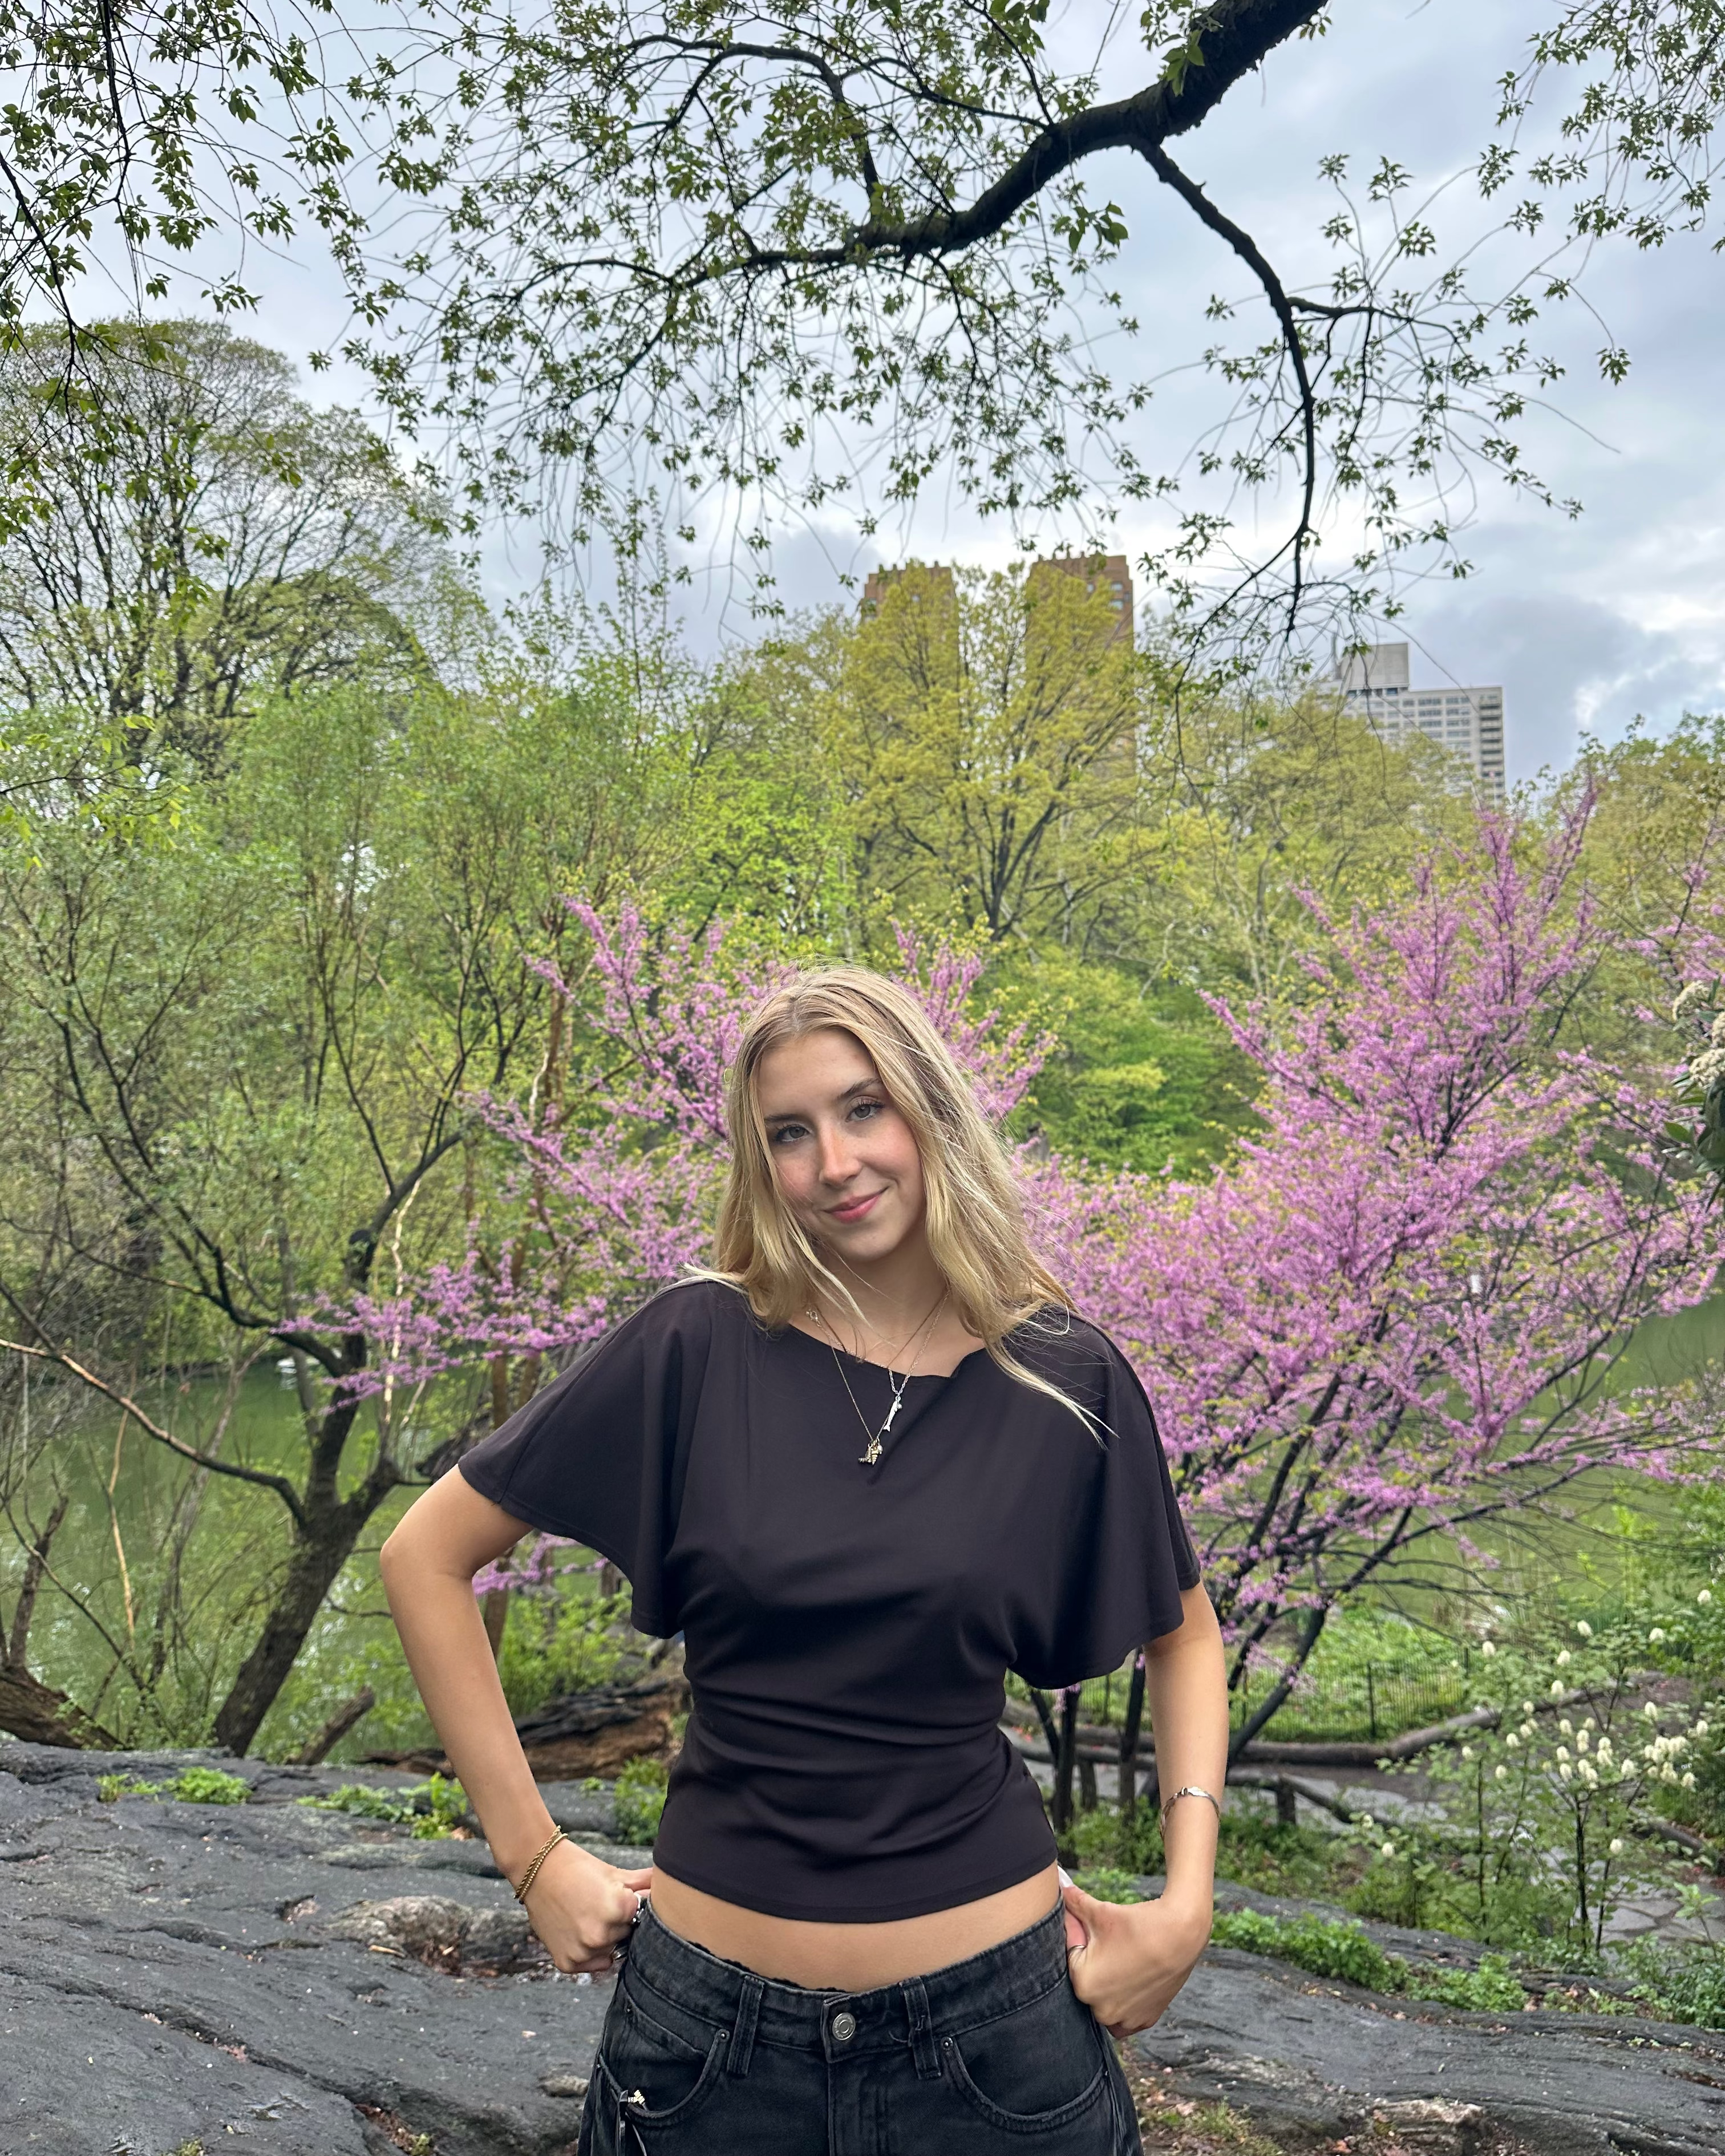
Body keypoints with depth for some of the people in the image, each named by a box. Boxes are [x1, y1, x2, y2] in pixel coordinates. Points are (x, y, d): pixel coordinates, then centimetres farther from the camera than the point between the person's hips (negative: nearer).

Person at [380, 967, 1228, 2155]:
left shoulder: (1067, 1380, -6)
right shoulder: (699, 1348, -11)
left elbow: (1183, 1634, 10)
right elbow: (429, 1556, -4)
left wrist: (1184, 1907, -1)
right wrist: (534, 1855, -4)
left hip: (991, 2005, 1)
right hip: (712, 2019, 0)